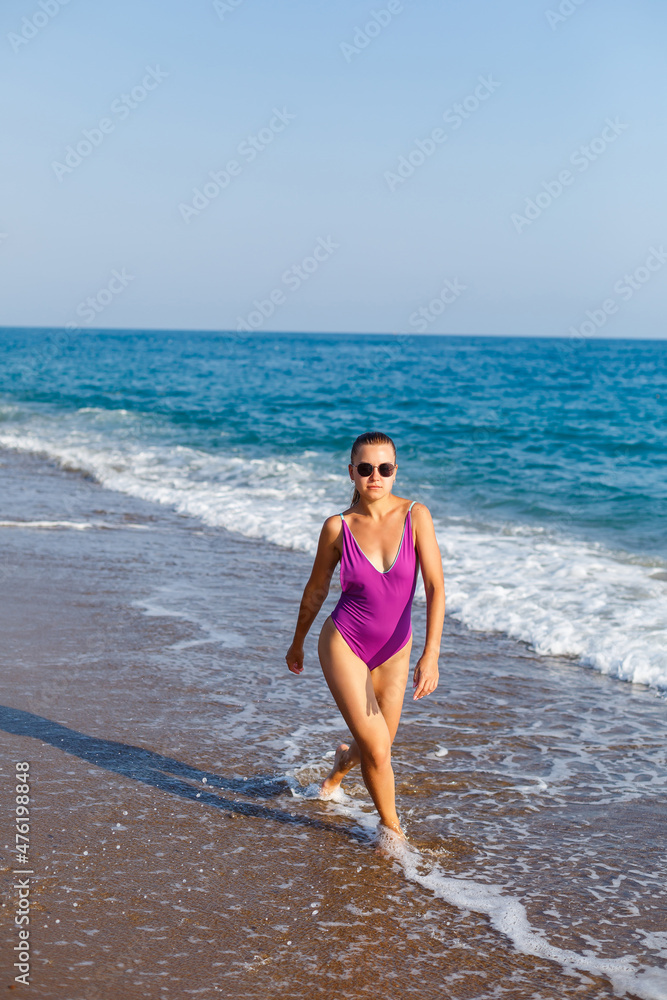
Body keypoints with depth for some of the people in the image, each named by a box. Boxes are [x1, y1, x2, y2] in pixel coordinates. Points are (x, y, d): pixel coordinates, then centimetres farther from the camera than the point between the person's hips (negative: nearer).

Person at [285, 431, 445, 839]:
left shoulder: (416, 516, -12)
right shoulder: (338, 527, -11)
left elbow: (436, 586, -17)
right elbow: (316, 590, 4)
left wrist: (431, 654, -27)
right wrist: (297, 643, 15)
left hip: (394, 649, 2)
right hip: (343, 644, -2)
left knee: (376, 746, 18)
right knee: (377, 749, -10)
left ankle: (342, 763, 55)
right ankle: (393, 829, 16)